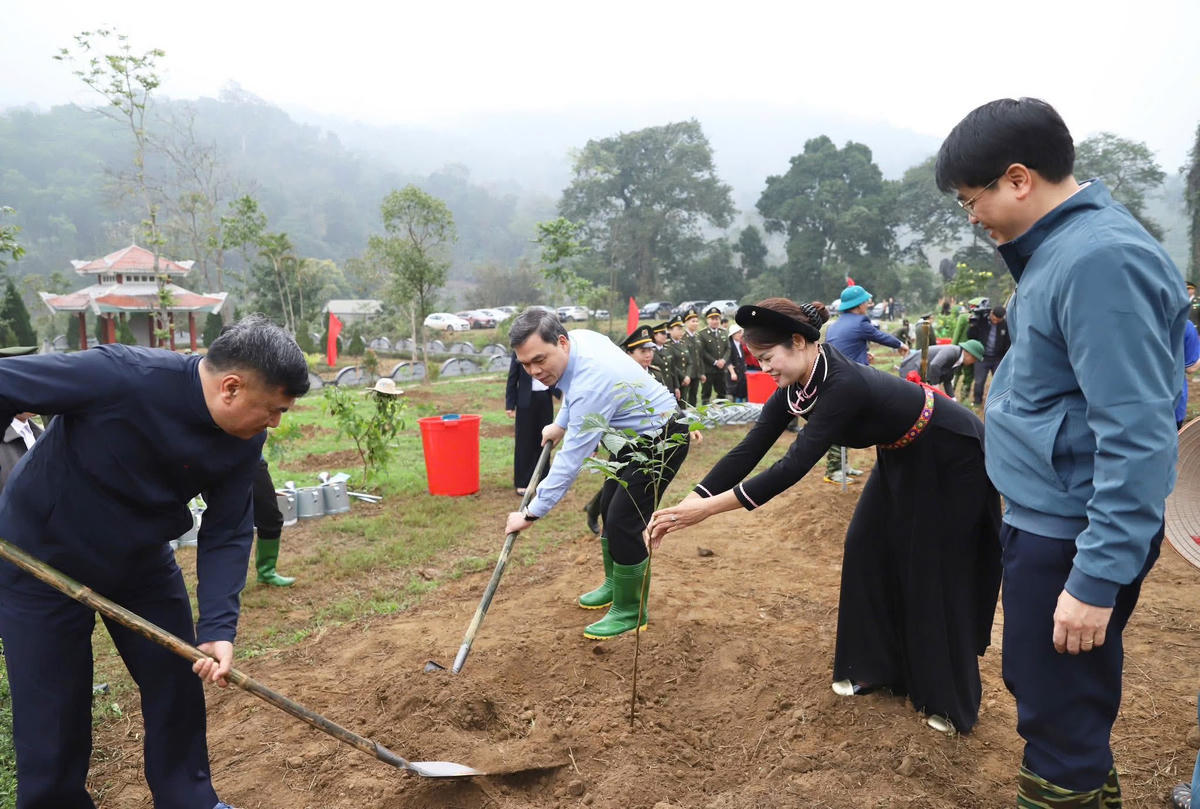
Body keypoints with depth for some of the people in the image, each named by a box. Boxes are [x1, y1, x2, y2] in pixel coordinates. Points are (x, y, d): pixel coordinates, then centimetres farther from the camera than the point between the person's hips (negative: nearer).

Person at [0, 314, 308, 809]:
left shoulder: (246, 440, -16)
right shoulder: (120, 376, -35)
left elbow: (227, 534, -12)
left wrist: (218, 629, -21)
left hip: (141, 562, 5)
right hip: (40, 561, -5)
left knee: (178, 683, 10)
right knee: (52, 713, 4)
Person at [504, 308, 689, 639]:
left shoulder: (593, 382, -37)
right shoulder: (577, 337, -10)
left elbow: (571, 459, -33)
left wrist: (532, 513, -26)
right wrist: (560, 424, 16)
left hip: (662, 440, -10)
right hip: (636, 436, 10)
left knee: (623, 523, -12)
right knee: (609, 507, 18)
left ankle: (630, 612, 7)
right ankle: (614, 584, 38)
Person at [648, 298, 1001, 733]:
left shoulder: (845, 384, -38)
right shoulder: (797, 382, -13)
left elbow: (793, 466, -42)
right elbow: (750, 449, -14)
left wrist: (707, 508, -43)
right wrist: (688, 501, -21)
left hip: (951, 460, -8)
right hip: (903, 459, 8)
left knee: (936, 575, 0)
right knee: (868, 549, 7)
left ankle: (950, 700, 18)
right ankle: (875, 667, 23)